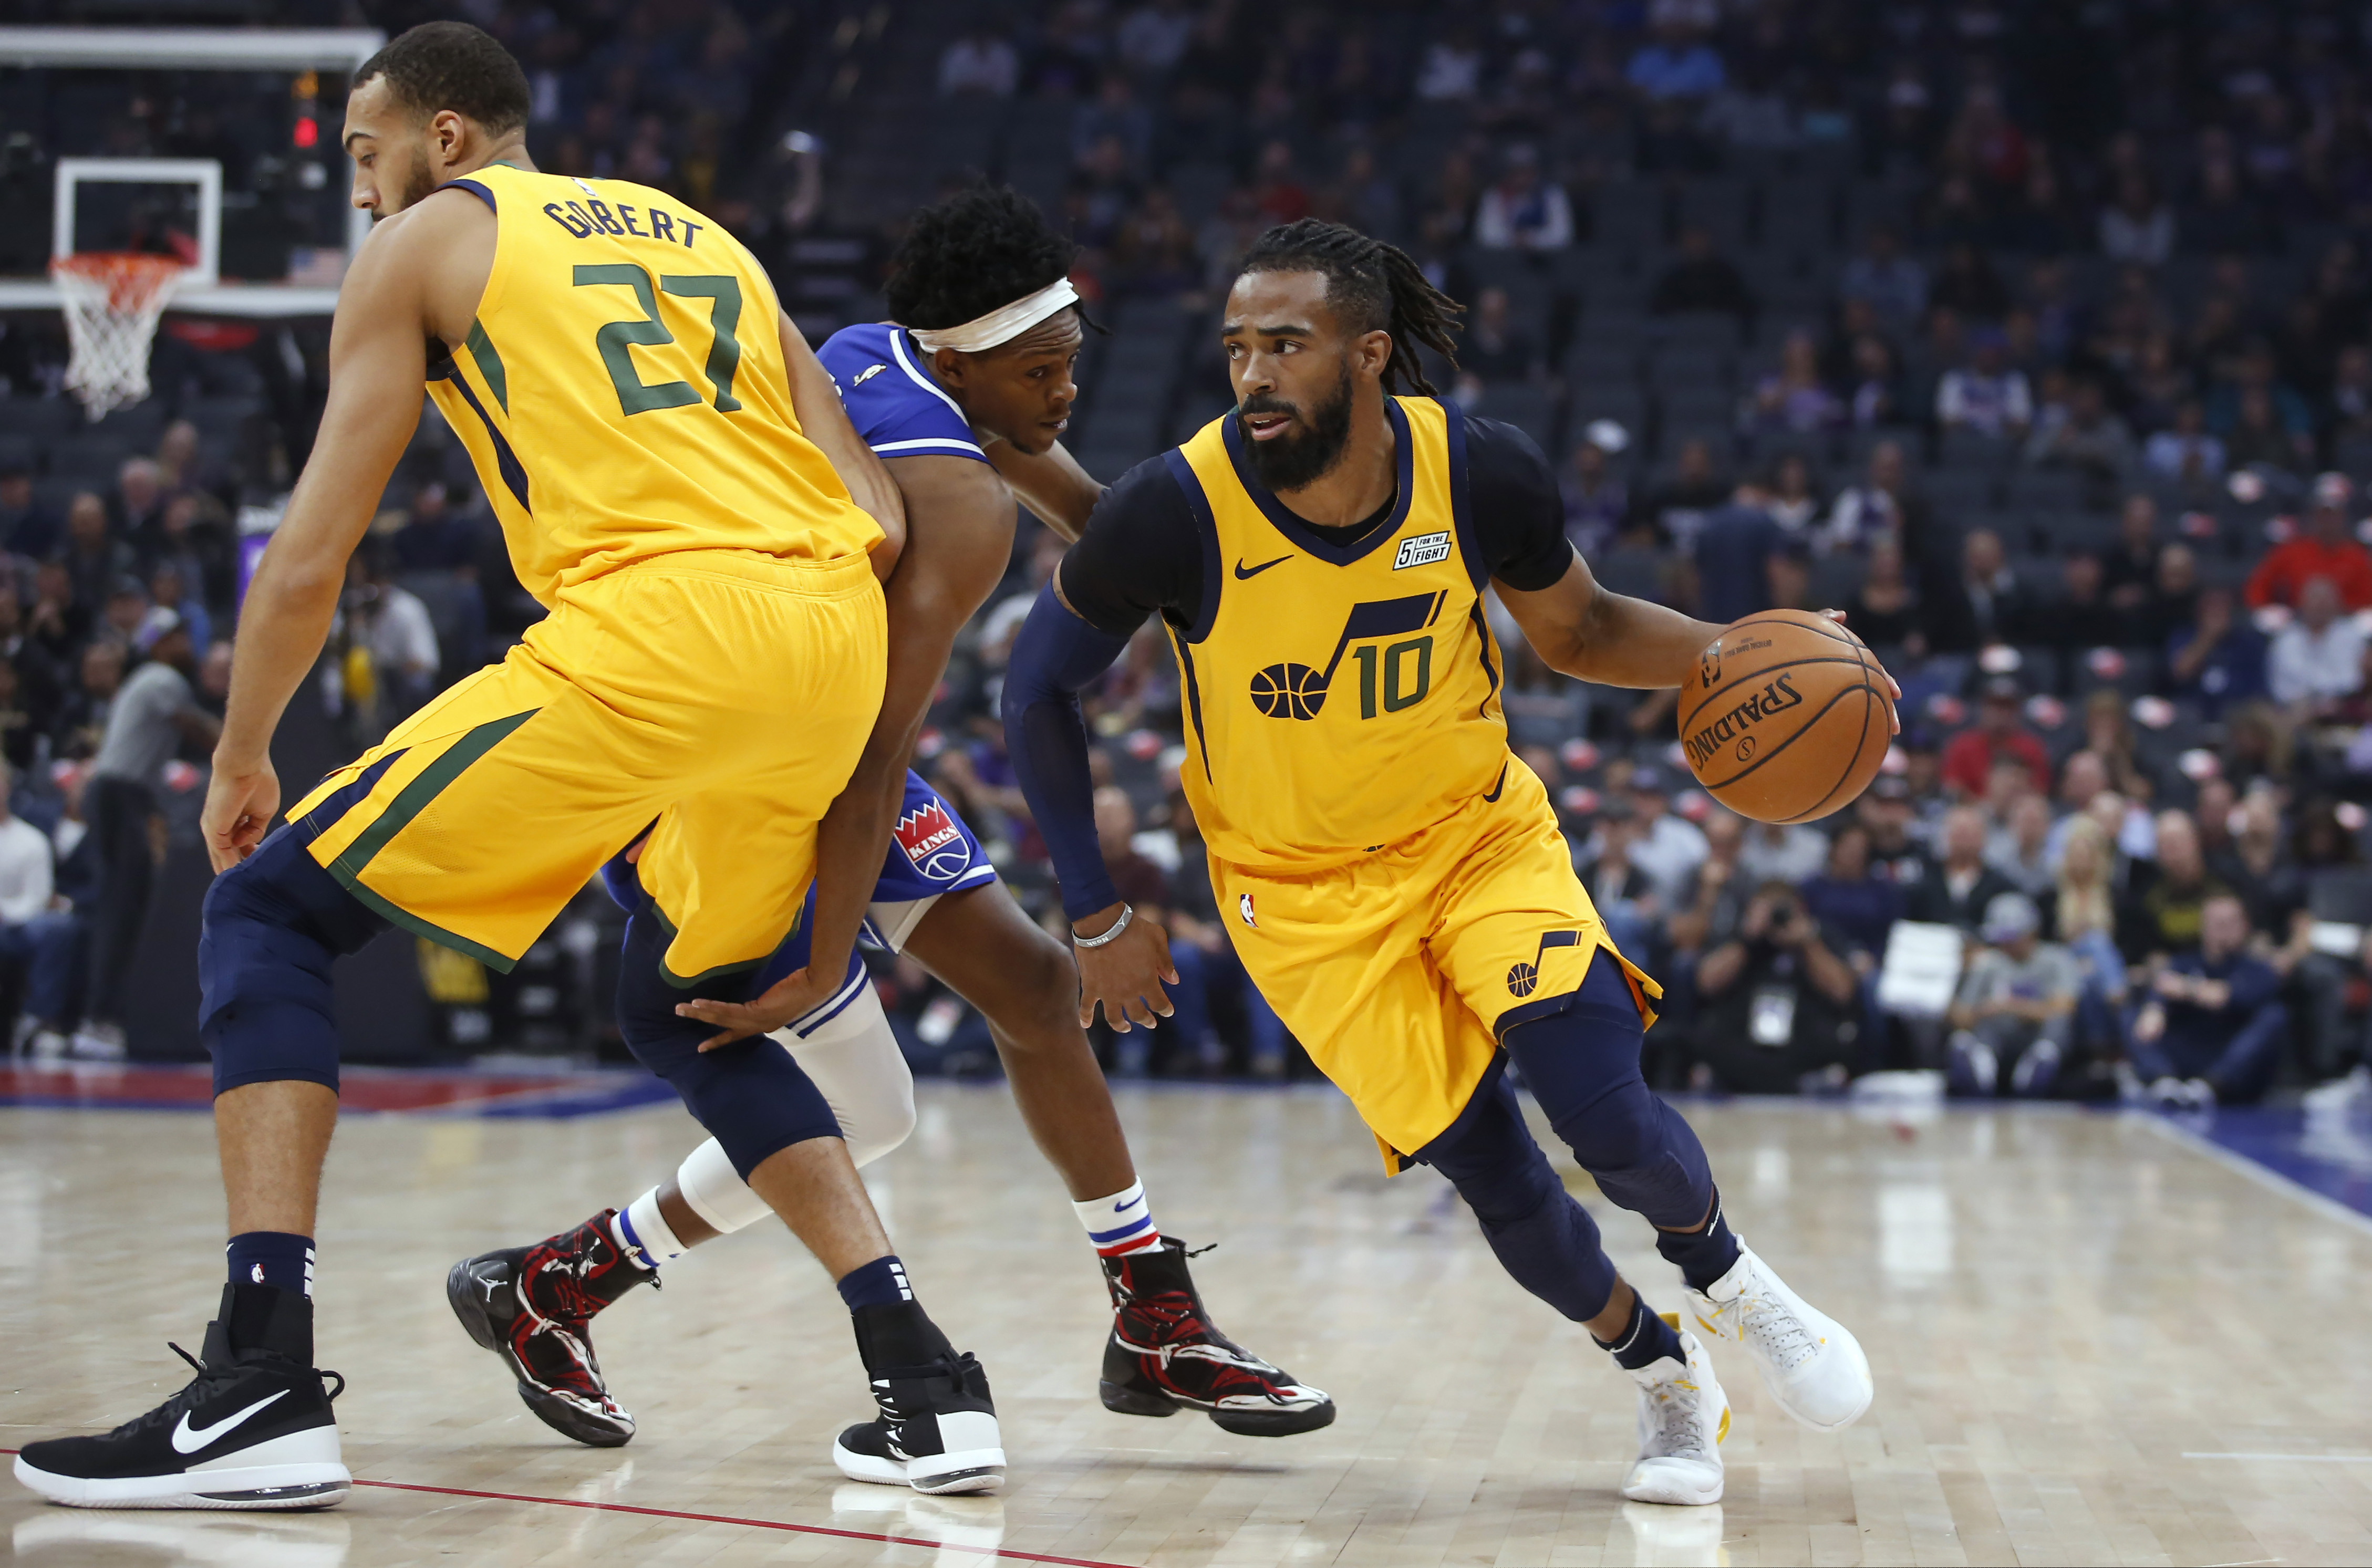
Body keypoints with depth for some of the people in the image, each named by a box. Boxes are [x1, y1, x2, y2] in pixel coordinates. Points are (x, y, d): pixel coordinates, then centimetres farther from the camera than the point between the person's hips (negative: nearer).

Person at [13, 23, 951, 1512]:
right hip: (837, 632, 6)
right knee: (688, 1011, 28)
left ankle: (264, 1386, -6)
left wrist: (241, 760, 26)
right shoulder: (700, 236, 30)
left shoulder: (426, 241, 15)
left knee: (267, 908, 6)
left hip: (655, 621, -6)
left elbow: (312, 559, 13)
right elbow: (882, 522, 17)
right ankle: (924, 1377, 14)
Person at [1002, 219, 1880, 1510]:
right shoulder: (1179, 510, -24)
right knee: (1494, 1181, -9)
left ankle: (1727, 1281, 17)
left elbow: (1576, 630, 2)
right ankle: (1661, 1374, 21)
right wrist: (1098, 918, -8)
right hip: (1306, 886, -1)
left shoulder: (1481, 472, -19)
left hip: (1480, 831, 1)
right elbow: (1039, 689, -9)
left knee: (1607, 1114, -18)